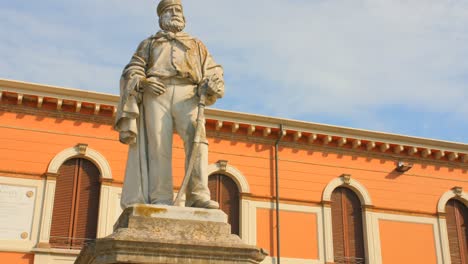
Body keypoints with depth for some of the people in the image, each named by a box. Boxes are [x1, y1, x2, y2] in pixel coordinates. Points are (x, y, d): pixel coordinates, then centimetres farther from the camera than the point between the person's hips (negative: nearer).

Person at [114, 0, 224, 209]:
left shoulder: (197, 45, 32)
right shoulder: (149, 43, 30)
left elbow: (214, 72, 21)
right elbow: (131, 72, 17)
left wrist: (213, 84, -4)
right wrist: (143, 82, -7)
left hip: (187, 95, 0)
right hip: (156, 95, 0)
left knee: (197, 139, -25)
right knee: (159, 146, -15)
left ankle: (198, 195, -34)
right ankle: (160, 200, -19)